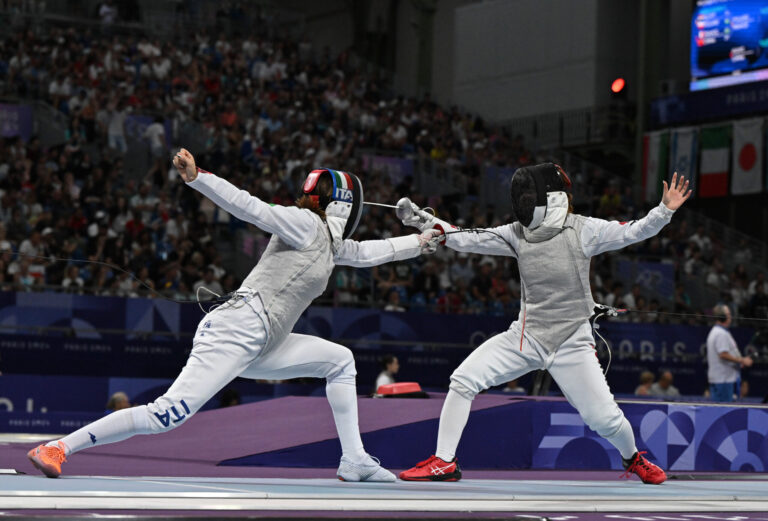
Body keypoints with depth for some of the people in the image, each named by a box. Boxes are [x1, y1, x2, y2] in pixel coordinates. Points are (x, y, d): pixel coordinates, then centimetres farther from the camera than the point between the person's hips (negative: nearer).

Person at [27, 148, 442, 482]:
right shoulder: (305, 223, -2)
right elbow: (249, 207, -14)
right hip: (234, 332, -10)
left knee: (340, 360, 16)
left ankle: (353, 461, 15)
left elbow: (365, 253, 41)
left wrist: (418, 243, 50)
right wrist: (195, 177, -26)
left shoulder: (328, 241, 23)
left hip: (256, 347, 10)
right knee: (168, 416, -20)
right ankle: (57, 448, -18)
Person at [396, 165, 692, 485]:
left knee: (604, 418, -5)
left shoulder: (582, 230, -11)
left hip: (572, 342, -3)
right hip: (526, 337, 3)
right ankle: (444, 463, -3)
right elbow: (467, 240, -2)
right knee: (463, 380, -13)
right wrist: (424, 221, -13)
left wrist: (665, 209, -32)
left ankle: (632, 458, 30)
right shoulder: (517, 233, -1)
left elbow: (635, 232, -15)